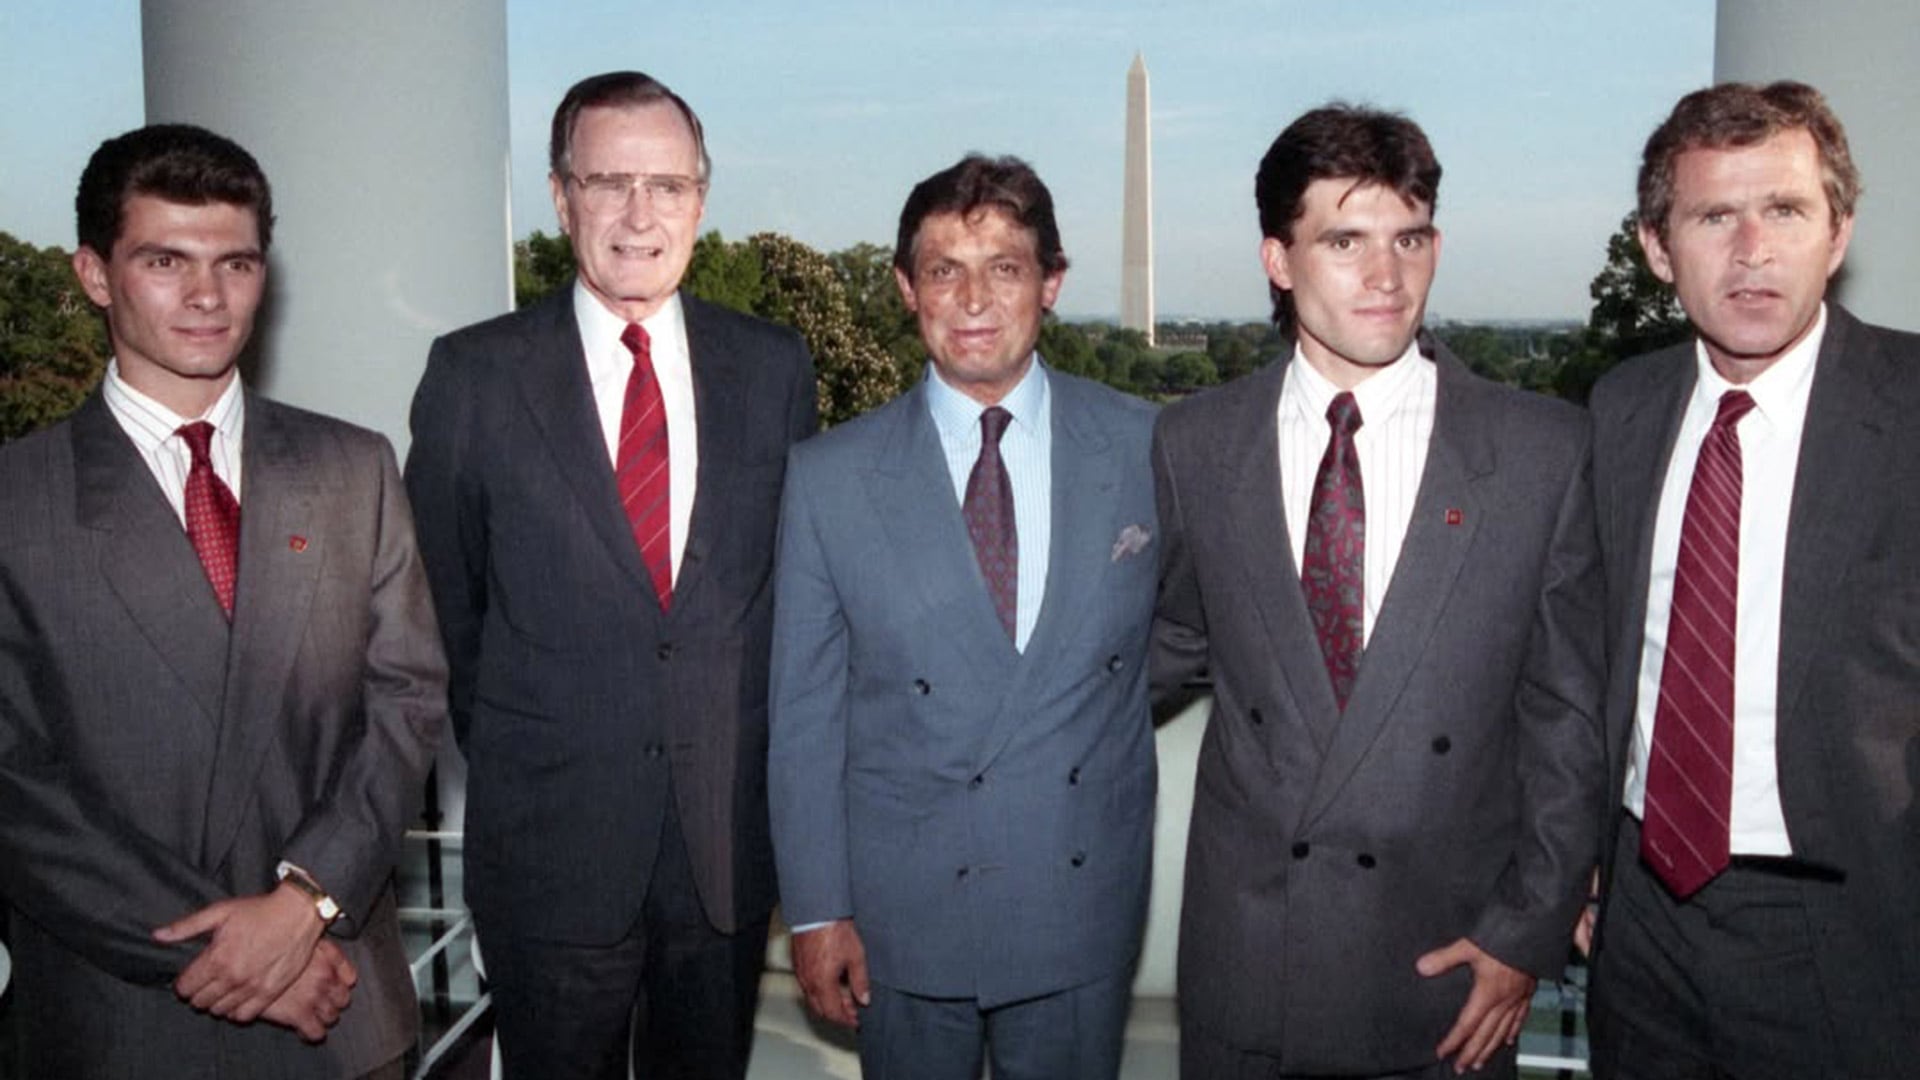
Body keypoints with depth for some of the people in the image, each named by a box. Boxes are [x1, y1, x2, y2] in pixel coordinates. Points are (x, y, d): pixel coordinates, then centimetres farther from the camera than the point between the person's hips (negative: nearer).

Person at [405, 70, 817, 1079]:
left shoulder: (773, 367, 1)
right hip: (549, 838, -2)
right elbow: (445, 597, 3)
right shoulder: (474, 374, -5)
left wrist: (759, 755, 5)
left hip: (731, 832, 2)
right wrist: (506, 755, 6)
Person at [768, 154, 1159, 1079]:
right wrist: (814, 909, -3)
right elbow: (804, 713, -3)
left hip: (1086, 907, 1)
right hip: (904, 912, 0)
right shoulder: (829, 478, -7)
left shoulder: (1146, 447, -5)